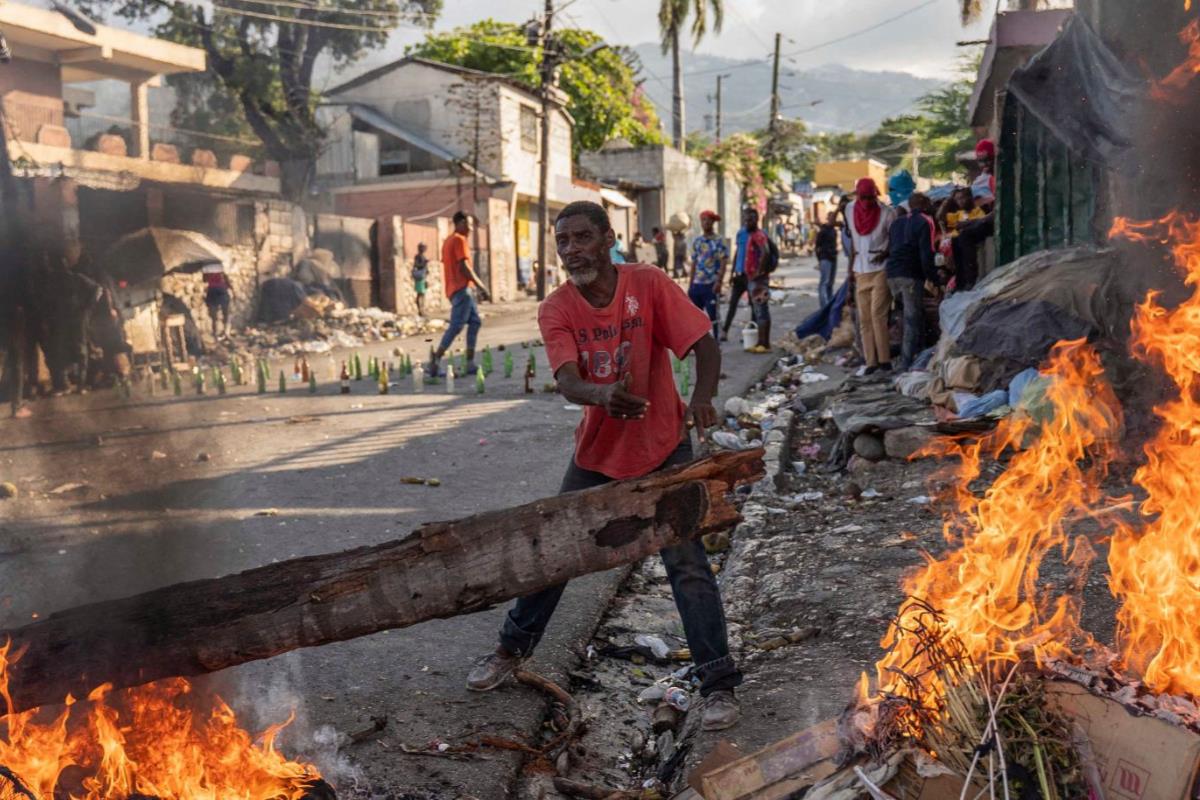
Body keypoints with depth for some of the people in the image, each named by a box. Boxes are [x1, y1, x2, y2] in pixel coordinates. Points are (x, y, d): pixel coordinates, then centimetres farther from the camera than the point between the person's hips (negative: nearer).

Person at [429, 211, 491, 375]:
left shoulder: (448, 240, 20)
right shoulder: (459, 240, -9)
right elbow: (464, 267, -17)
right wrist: (481, 286, -14)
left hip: (453, 288, 10)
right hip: (461, 289, -10)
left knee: (475, 322, 11)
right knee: (456, 326, -12)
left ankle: (470, 364, 7)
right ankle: (435, 362, -16)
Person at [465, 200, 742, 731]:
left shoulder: (648, 285, -14)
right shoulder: (556, 310, -10)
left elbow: (705, 346, -18)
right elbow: (567, 381, -25)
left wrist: (702, 397, -40)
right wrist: (603, 396, -49)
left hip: (662, 449, -3)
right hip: (596, 453, 3)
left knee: (685, 562, -8)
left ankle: (719, 685, 4)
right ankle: (512, 649, 35)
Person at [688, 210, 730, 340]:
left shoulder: (719, 241, -4)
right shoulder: (696, 241, 12)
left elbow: (723, 263, -9)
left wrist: (719, 282, -18)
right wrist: (690, 284, 12)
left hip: (711, 284, -5)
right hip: (697, 284, 5)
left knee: (713, 315, 0)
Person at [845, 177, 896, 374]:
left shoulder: (886, 213, -6)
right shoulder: (850, 210, 8)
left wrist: (886, 253, -18)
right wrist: (851, 266, 13)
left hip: (880, 270, -5)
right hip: (860, 271, 5)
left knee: (878, 314, -14)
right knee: (864, 319, 2)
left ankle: (884, 358, -11)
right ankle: (871, 361, 4)